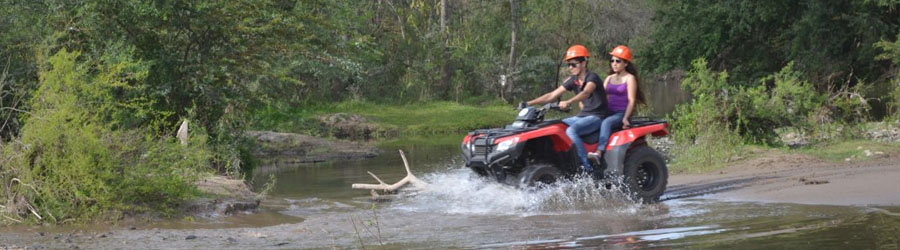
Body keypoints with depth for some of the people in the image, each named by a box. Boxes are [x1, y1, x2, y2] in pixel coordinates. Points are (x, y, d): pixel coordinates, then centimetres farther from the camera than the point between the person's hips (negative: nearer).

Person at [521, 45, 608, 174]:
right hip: (582, 115, 9)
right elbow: (552, 95, 9)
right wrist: (529, 103, 1)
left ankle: (587, 168, -34)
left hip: (596, 116, -9)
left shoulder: (592, 77, -13)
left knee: (571, 131, -32)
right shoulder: (573, 81, 9)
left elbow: (586, 93, -35)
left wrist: (568, 102, -52)